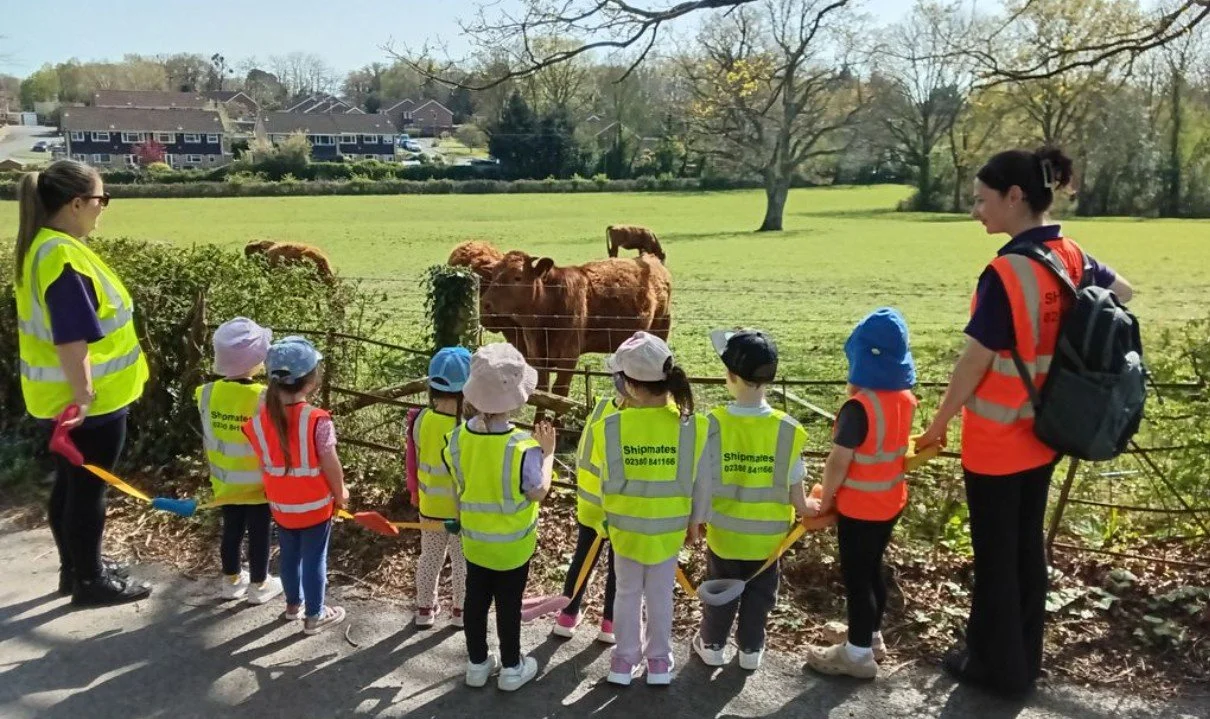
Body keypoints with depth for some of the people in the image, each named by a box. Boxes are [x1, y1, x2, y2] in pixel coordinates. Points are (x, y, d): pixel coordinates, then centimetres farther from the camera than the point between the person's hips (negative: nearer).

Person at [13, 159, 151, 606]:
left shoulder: (42, 247, 7)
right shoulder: (63, 257, -25)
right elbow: (70, 340, -27)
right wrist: (83, 396, -23)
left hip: (61, 397, 10)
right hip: (88, 401, -10)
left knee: (71, 482, 19)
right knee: (89, 487, 4)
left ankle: (76, 569, 34)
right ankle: (90, 582, 18)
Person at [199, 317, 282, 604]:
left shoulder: (208, 394, -11)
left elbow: (209, 440, 1)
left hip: (226, 482, 4)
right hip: (258, 483, -4)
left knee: (232, 530, 20)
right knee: (259, 535, 12)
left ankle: (230, 581, 36)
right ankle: (258, 586, 26)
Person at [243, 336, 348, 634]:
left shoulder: (259, 420, -10)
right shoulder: (318, 420, -25)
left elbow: (263, 465, 0)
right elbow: (331, 465, -18)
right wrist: (340, 493, 0)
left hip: (281, 506, 5)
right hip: (315, 506, -4)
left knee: (289, 556, 23)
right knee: (314, 560, 12)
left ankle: (293, 604, 43)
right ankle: (314, 616, 26)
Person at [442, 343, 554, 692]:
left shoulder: (458, 437, -14)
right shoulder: (523, 448, -29)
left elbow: (463, 483, 2)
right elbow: (539, 493, -15)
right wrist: (547, 453, -3)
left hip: (474, 539, 4)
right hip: (512, 544, -4)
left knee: (476, 601, 19)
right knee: (509, 605, 13)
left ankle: (477, 663, 34)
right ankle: (511, 668, 29)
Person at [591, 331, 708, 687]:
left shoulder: (609, 427, -21)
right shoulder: (691, 425, -19)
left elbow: (604, 478, -9)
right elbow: (695, 479, -8)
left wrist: (607, 517, 8)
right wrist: (693, 521, 7)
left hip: (625, 525, 0)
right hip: (669, 528, 0)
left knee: (628, 592, 20)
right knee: (660, 595, 19)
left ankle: (625, 660, 32)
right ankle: (659, 661, 33)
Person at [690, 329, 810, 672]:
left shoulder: (713, 424, -21)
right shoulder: (787, 429, -17)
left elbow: (702, 482, -15)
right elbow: (795, 490, -9)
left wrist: (696, 519, 1)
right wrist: (806, 513, 12)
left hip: (725, 531, 0)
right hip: (768, 534, 0)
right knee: (760, 593, 20)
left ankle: (712, 645, 36)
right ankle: (751, 650, 34)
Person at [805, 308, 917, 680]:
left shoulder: (859, 406, -26)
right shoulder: (905, 399, -3)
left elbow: (838, 462, -24)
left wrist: (825, 499, -8)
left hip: (859, 508, -8)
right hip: (890, 502, 8)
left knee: (856, 576, 7)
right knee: (872, 569, 23)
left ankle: (858, 652, 20)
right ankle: (870, 634, 40)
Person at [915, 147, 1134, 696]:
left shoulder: (1007, 273, -24)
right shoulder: (1072, 258, 0)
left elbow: (975, 362, -20)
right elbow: (1122, 293, 20)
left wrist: (939, 424, -8)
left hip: (996, 440, -7)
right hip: (1043, 433, 8)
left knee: (995, 554, 7)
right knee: (1027, 544, 19)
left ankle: (997, 665, 22)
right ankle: (1024, 659, 32)